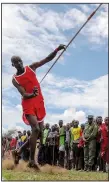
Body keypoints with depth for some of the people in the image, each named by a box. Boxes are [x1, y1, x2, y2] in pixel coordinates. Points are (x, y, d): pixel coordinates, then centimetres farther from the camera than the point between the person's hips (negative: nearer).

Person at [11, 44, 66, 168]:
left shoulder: (31, 68, 5)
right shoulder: (15, 80, -2)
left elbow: (48, 59, -1)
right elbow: (24, 95, -13)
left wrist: (57, 50, -16)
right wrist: (32, 94, -34)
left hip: (39, 103, 5)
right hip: (28, 105, -5)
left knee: (40, 131, 7)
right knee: (36, 129, -21)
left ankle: (21, 150, 24)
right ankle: (32, 160, -14)